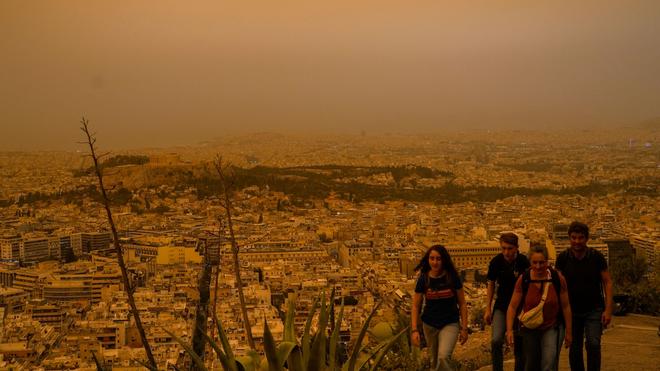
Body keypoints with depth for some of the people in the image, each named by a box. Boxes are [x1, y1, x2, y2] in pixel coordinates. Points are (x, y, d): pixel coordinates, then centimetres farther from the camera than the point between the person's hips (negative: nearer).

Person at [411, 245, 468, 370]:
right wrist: (415, 330, -9)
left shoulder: (452, 277, -9)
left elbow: (462, 304, -2)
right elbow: (416, 306, -1)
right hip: (429, 325, 2)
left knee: (443, 357, -24)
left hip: (450, 324, -2)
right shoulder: (423, 279, -7)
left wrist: (464, 328, -3)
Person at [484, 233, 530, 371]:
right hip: (501, 306, 1)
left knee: (519, 345, 6)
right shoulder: (496, 261, -8)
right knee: (496, 340, -16)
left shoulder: (523, 262, -13)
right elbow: (491, 285, 4)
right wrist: (488, 309, 3)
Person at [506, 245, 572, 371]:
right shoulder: (523, 279, -14)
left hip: (551, 328, -1)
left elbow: (565, 307, -5)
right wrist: (509, 330, -19)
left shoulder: (558, 278, -15)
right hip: (529, 329, 1)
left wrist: (568, 332, -1)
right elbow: (512, 306, -10)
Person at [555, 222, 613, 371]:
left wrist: (608, 310, -10)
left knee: (593, 344, -16)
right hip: (572, 311, 1)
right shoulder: (563, 258, -6)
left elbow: (607, 283, -3)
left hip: (594, 310, -1)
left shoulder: (597, 257, -7)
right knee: (574, 349, 8)